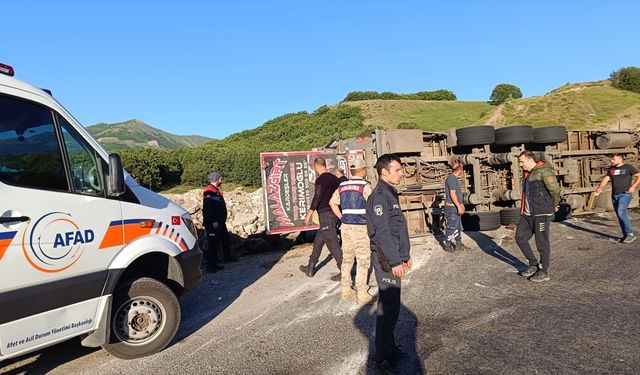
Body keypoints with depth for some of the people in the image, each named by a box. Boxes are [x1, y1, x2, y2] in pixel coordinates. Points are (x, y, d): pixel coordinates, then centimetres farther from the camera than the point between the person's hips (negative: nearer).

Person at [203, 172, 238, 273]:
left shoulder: (216, 191, 16)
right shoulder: (209, 192, -17)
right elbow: (207, 208, -25)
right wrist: (213, 221, -28)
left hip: (220, 222, 11)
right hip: (213, 223, -11)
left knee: (225, 239, 23)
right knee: (213, 244, -7)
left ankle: (227, 257, 40)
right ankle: (211, 266, -2)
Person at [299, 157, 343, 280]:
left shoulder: (320, 179, -12)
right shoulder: (334, 178, 12)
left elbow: (317, 198, -18)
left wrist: (309, 214, -12)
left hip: (325, 214, -9)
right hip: (335, 213, 9)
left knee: (333, 244, -6)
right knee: (318, 242, 18)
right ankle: (310, 268, 28)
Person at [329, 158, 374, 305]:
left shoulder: (342, 186, 8)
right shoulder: (365, 186, -11)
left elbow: (332, 202, 16)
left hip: (346, 227, 6)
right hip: (361, 227, -6)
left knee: (347, 259, 14)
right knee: (363, 261, 2)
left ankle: (346, 291, 23)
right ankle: (362, 295, 7)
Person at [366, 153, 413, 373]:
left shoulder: (390, 193, 15)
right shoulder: (379, 195, -16)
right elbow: (382, 232, -21)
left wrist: (405, 255, 21)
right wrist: (394, 261, -21)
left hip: (394, 259, 10)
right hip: (387, 261, -10)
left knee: (392, 306, 16)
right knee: (387, 308, -2)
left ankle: (390, 348, 29)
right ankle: (383, 356, 11)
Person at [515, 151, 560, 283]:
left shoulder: (544, 171, -14)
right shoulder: (527, 174, 15)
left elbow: (555, 189, -20)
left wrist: (554, 205, -5)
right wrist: (523, 208, 15)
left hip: (542, 213, -9)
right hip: (528, 214, 9)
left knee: (542, 243, 1)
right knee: (520, 237, 9)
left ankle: (544, 272, 15)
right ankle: (534, 264, 24)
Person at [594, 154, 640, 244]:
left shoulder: (628, 167, 0)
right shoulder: (611, 169, 14)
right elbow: (605, 179, 7)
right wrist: (599, 188, -7)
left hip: (625, 194, -6)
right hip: (614, 195, 6)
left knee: (621, 213, -20)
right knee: (620, 215, 7)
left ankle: (630, 234, -13)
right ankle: (625, 235, 15)